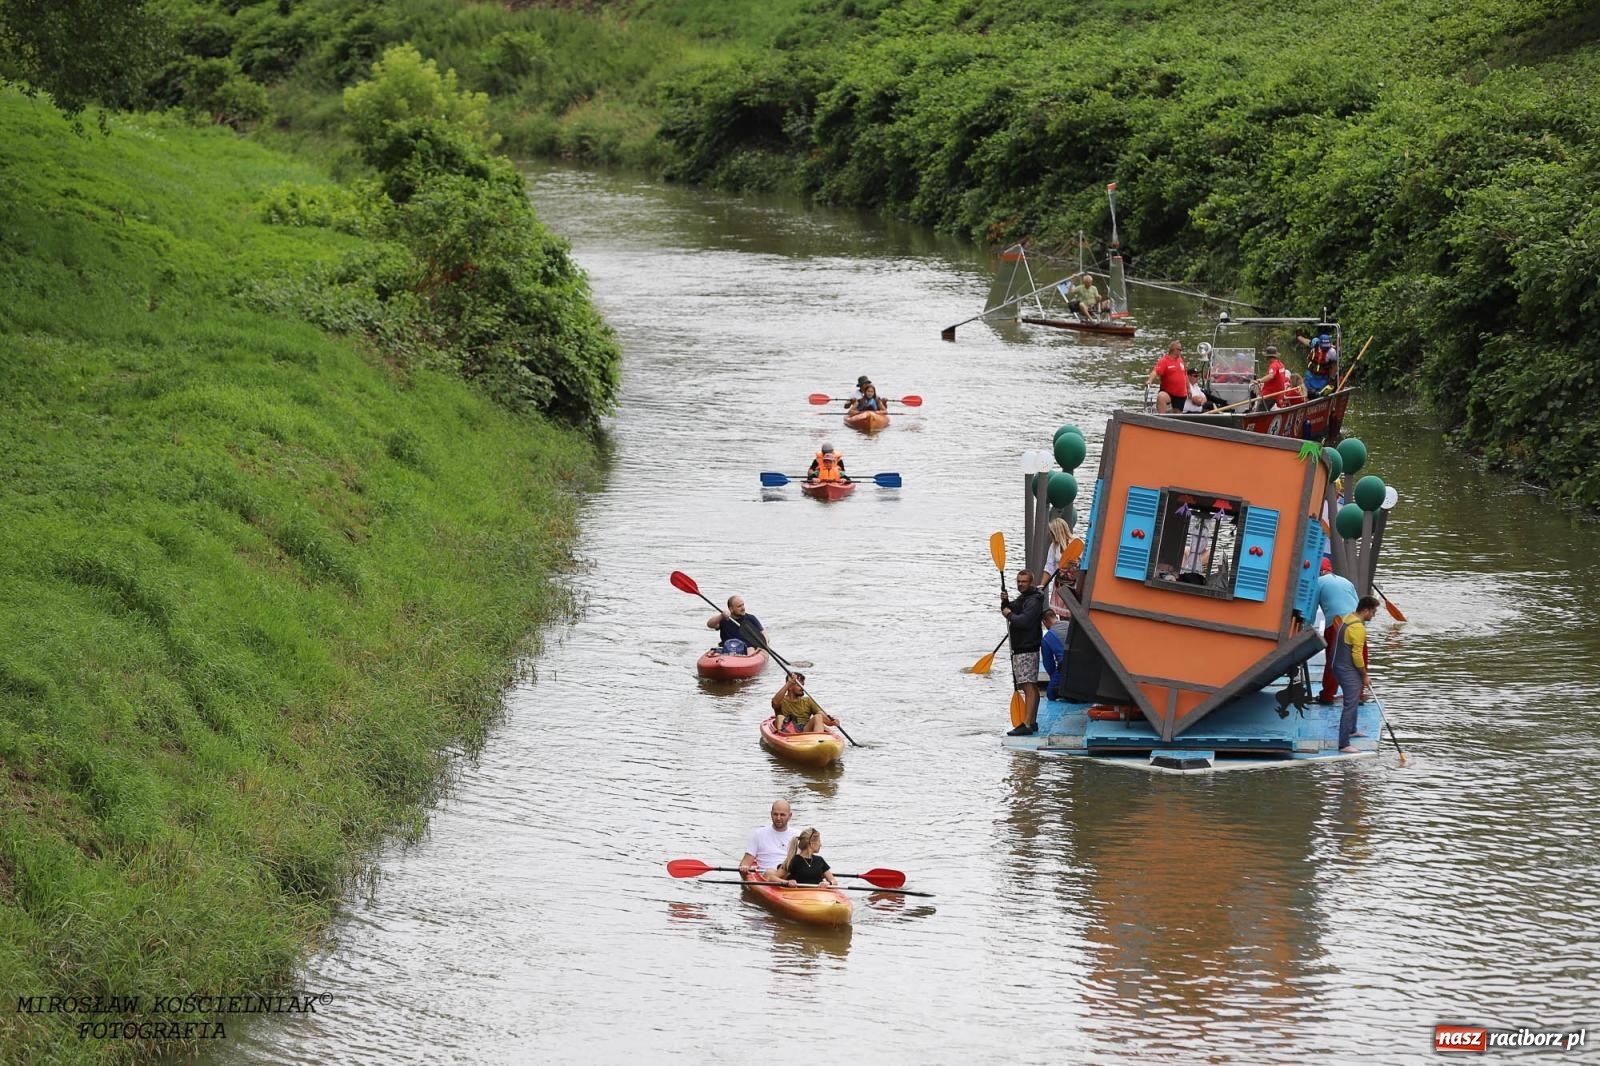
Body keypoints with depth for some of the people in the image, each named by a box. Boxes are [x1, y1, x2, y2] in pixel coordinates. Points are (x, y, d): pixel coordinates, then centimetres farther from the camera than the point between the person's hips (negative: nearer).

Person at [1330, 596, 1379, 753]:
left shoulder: (1347, 618, 10)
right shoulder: (1358, 627, -22)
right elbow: (1357, 654, -22)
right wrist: (1365, 676, -10)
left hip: (1340, 665, 10)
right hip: (1348, 670, -10)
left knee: (1354, 700, 28)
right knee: (1351, 706, -10)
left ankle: (1351, 730, 45)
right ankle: (1344, 745, -13)